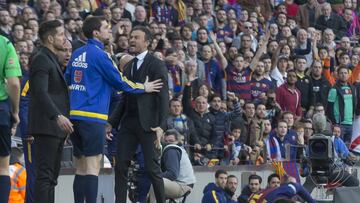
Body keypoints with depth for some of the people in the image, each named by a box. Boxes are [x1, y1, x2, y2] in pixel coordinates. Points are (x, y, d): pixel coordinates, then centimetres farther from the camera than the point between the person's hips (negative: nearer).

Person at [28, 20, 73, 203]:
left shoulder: (52, 59, 21)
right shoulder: (41, 59, -11)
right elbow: (41, 92, -22)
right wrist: (58, 116, -31)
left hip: (57, 127, 10)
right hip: (46, 126, -10)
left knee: (51, 176, 9)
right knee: (45, 175, -13)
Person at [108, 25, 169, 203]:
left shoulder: (156, 65, -3)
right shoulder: (129, 66, 19)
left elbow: (163, 97, -9)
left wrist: (160, 125, -17)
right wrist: (112, 122, 12)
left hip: (148, 123, -6)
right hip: (128, 122, 7)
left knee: (152, 168, -5)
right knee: (120, 166, 1)